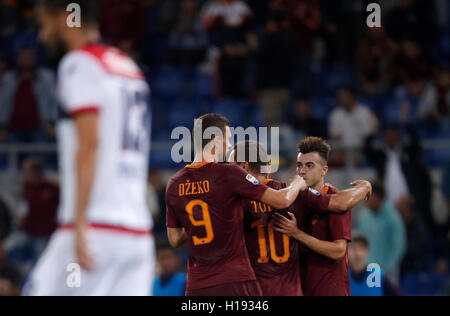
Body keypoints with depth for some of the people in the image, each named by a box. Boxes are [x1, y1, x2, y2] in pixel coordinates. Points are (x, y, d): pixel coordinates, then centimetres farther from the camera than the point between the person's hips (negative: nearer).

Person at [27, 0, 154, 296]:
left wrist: (80, 224, -20)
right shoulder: (130, 68, 21)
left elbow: (89, 144, -16)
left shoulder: (79, 63, -4)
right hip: (138, 230, 8)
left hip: (97, 227, -8)